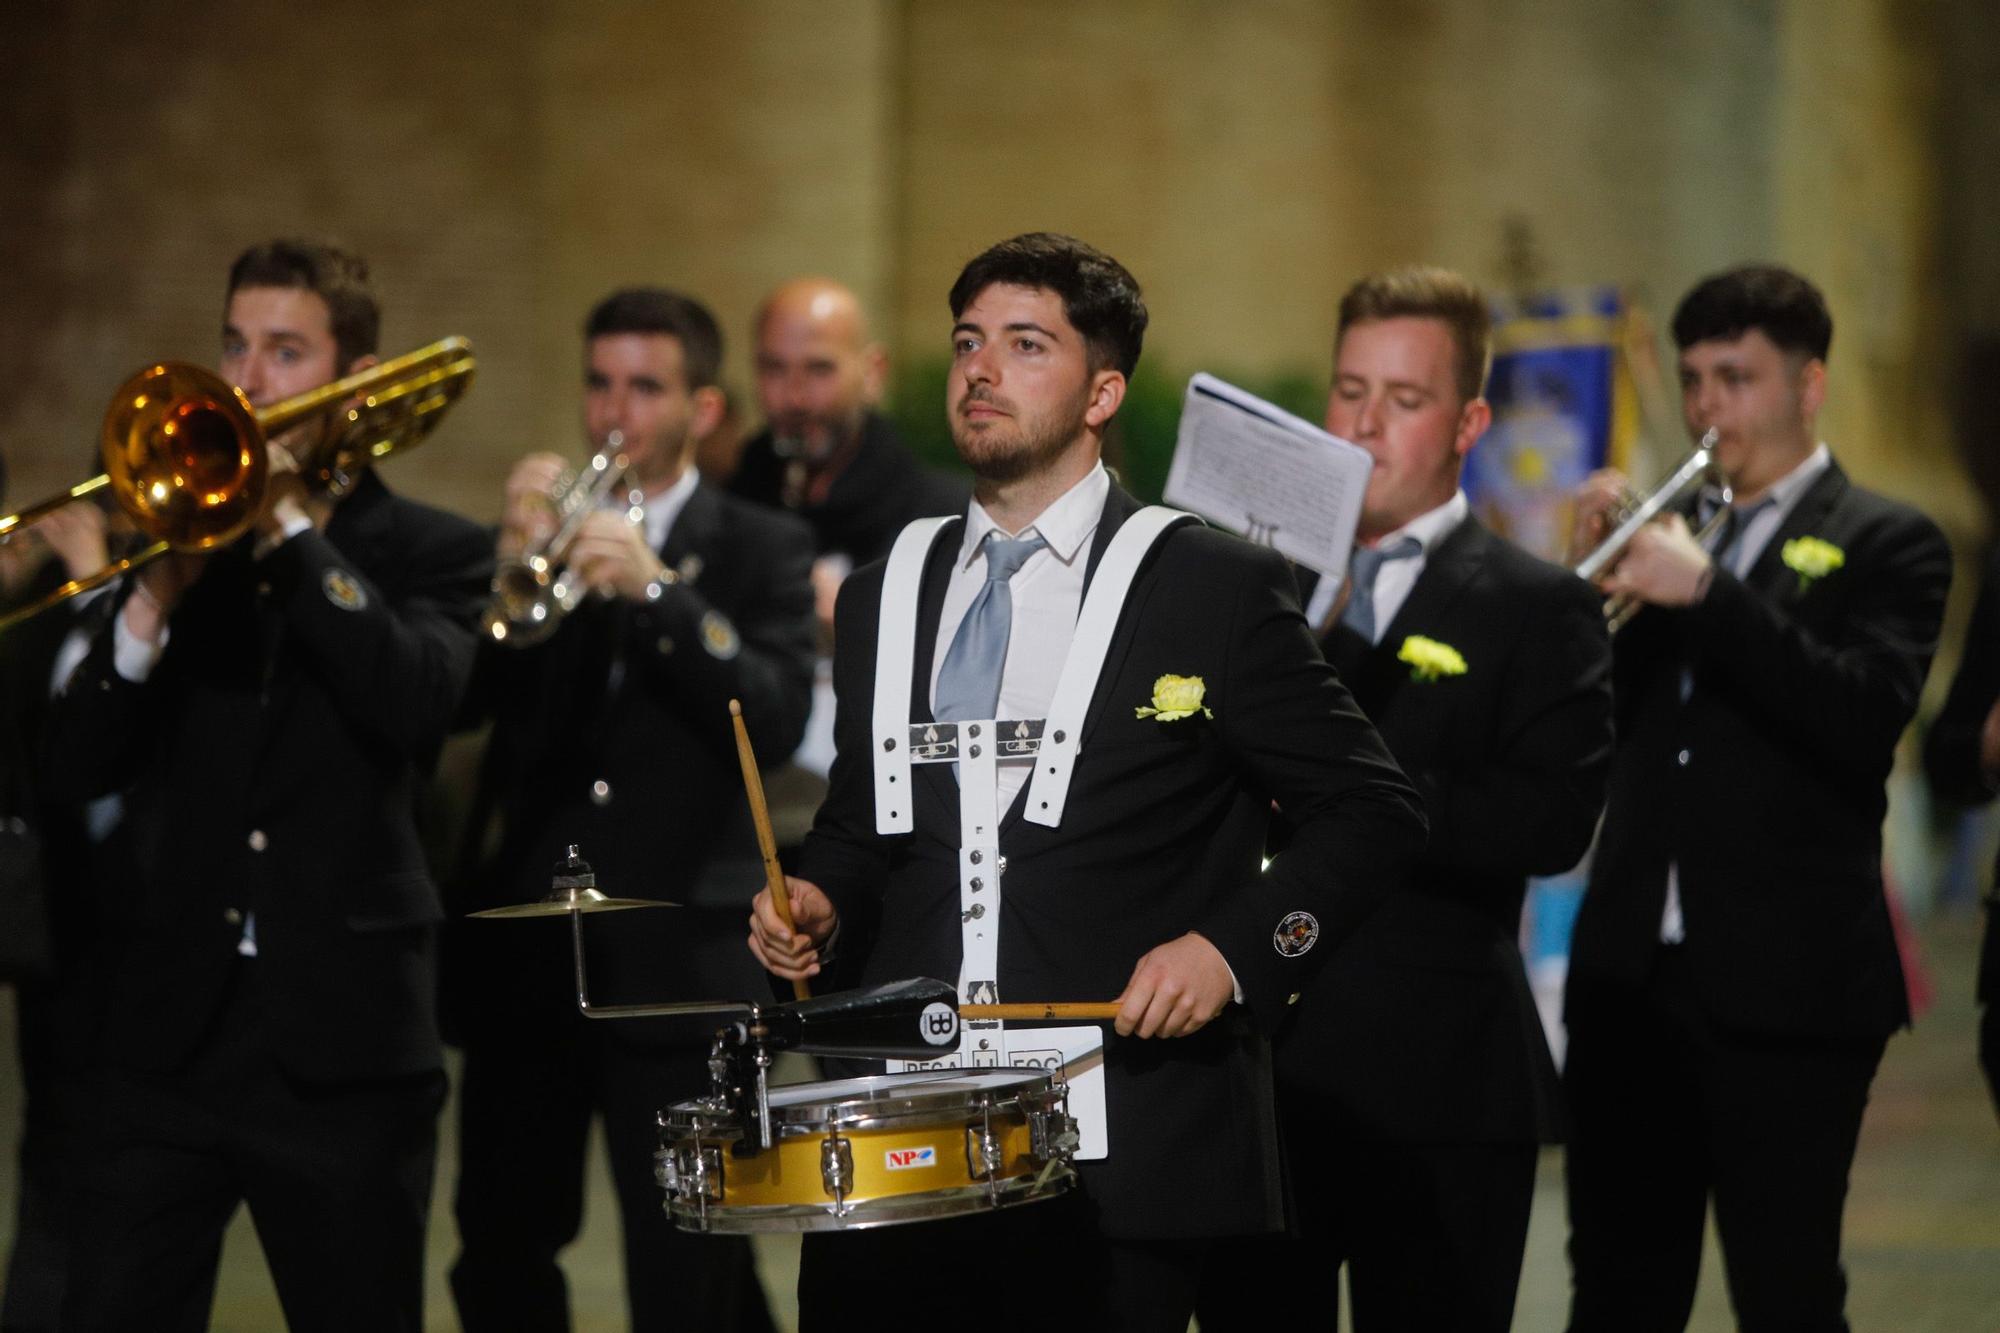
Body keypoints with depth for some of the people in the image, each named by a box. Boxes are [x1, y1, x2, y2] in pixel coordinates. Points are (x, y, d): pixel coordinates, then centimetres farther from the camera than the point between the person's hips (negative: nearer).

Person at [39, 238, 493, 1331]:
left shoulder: (431, 553, 5)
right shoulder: (178, 532, 12)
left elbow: (416, 698, -17)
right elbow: (73, 769, 4)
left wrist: (288, 523, -13)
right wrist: (156, 598, -11)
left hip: (343, 1041, -2)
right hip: (166, 1027, 2)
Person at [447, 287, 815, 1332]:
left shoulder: (760, 549, 5)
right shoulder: (543, 523, 13)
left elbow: (779, 716, -12)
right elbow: (459, 697, 0)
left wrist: (657, 588, -22)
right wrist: (513, 560, -15)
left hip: (676, 960, -3)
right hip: (527, 958, 4)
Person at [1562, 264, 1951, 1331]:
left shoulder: (1886, 545, 0)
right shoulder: (1667, 531, 16)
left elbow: (1867, 717, -17)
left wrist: (1706, 592, -22)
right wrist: (1596, 574, -5)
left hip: (1784, 988, -5)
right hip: (1631, 975, 5)